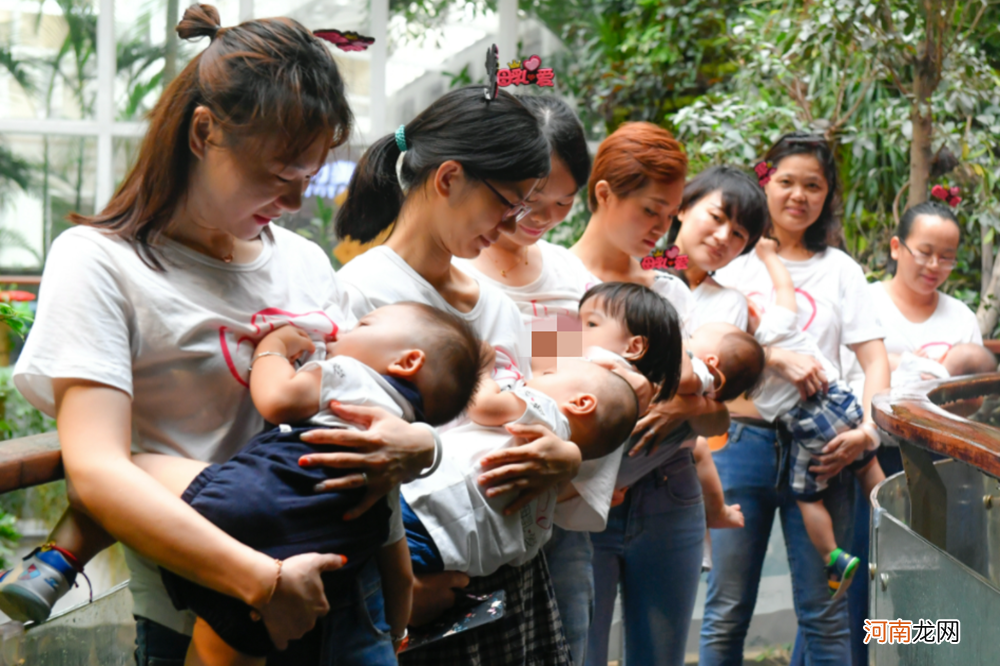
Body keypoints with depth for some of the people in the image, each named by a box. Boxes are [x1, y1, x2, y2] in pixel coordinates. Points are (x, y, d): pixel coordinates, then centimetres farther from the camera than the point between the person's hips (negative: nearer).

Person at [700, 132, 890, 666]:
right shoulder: (737, 261, 11)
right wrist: (778, 357, -21)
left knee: (823, 613, 2)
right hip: (742, 441, -1)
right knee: (726, 612, 2)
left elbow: (875, 361, 6)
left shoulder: (839, 269, 14)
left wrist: (866, 429, -11)